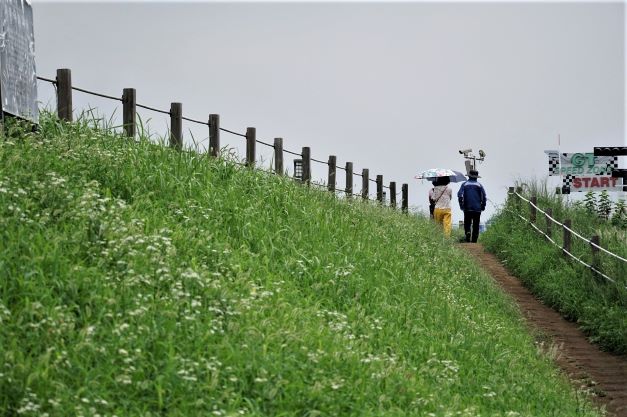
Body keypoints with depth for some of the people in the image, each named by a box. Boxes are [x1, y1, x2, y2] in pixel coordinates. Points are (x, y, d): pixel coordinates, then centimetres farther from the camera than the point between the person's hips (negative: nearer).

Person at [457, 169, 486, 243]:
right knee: (476, 226, 8)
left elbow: (460, 195, -6)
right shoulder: (479, 185, 4)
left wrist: (461, 205, 2)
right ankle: (474, 240, 6)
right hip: (477, 209, 0)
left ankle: (468, 233, -22)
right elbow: (484, 197, -2)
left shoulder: (464, 184, 3)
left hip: (467, 208, 0)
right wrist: (483, 206, 8)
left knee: (467, 224, 6)